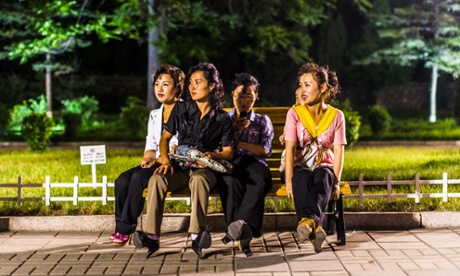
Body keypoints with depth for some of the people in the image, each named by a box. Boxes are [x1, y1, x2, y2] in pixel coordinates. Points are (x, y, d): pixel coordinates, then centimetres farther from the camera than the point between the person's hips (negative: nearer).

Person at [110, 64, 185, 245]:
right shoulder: (154, 115, 21)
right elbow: (150, 146, 18)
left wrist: (160, 160, -19)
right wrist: (147, 158, -5)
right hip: (155, 163, 7)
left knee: (139, 177, -31)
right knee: (122, 180, -22)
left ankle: (126, 229, -25)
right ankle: (120, 227, -21)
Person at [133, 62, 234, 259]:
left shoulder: (222, 118, 7)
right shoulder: (181, 109, 12)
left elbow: (228, 153, 7)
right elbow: (165, 137, 13)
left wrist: (214, 155, -15)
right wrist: (165, 160, -5)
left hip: (205, 169, -2)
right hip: (180, 167, 2)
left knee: (199, 179, -40)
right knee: (156, 179, -32)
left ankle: (196, 235, -50)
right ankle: (151, 236, -38)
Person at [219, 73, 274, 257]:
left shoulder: (263, 121, 24)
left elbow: (265, 150, 7)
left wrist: (237, 142, 1)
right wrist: (232, 130, 5)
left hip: (254, 164, 0)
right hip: (229, 164, 0)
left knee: (259, 181, -40)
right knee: (230, 180, -40)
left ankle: (242, 224, -60)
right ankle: (243, 234, -49)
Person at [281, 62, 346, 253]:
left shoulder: (336, 115, 3)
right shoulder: (294, 113, 1)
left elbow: (338, 152, -3)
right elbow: (290, 149, -9)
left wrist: (336, 182, -17)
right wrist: (289, 180, -21)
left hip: (324, 167, 1)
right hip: (300, 167, 0)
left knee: (323, 177, -37)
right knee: (303, 179, -38)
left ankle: (309, 221, -62)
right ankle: (315, 228, -59)